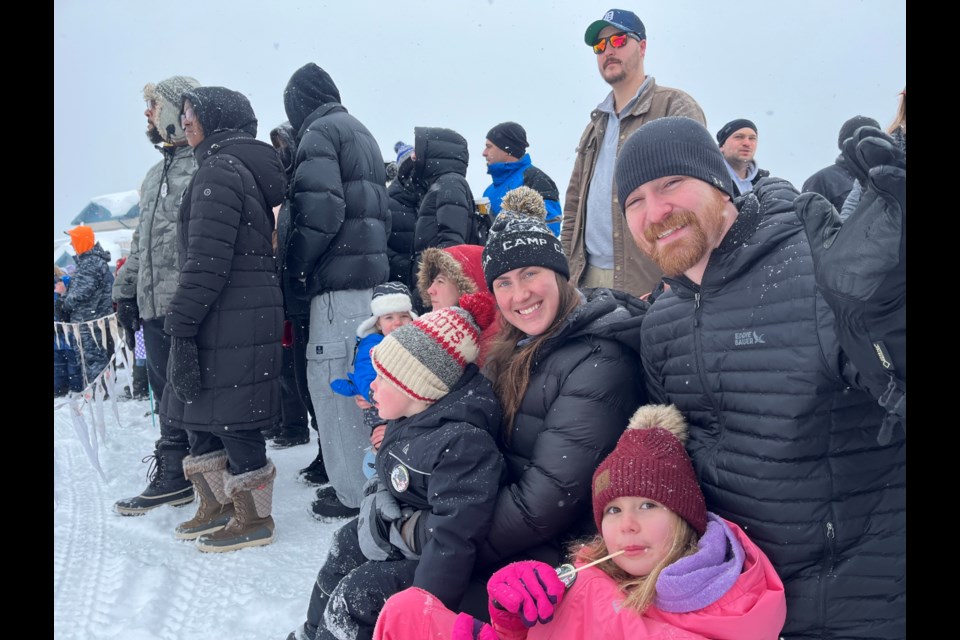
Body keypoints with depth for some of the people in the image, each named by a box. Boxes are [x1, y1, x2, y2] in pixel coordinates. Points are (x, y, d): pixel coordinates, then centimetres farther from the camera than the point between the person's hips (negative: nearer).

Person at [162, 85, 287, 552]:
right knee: (199, 412, 17)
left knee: (229, 417, -1)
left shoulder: (220, 169, -12)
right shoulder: (249, 169, 18)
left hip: (229, 317, -10)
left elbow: (207, 258, -20)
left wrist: (181, 323, -18)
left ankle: (253, 520, 12)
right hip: (252, 308, 10)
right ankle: (218, 506, 29)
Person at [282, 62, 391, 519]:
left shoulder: (318, 134, -5)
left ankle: (353, 493, 2)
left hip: (338, 282, -9)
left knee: (331, 381, -4)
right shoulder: (362, 134, 24)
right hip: (373, 274, 9)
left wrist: (296, 270, -8)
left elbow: (319, 212, -18)